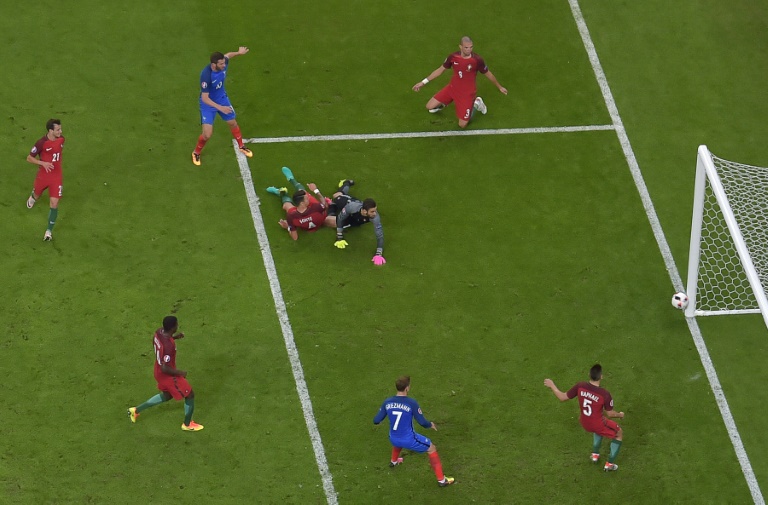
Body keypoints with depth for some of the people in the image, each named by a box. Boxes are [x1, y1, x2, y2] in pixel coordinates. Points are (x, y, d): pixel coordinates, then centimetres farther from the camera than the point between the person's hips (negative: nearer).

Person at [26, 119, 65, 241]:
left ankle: (49, 231, 5)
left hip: (56, 176, 2)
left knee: (54, 203, -6)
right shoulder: (41, 143, -23)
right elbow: (29, 158, -15)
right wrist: (43, 163, -29)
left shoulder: (61, 139, -7)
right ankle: (32, 197, 65)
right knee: (37, 195, 25)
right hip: (43, 175, -2)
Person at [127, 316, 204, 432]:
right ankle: (187, 424, 31)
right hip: (168, 375, -9)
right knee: (190, 395, 12)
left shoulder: (158, 332, -13)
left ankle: (136, 410, 37)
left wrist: (174, 337, 2)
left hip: (158, 372, 9)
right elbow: (165, 368, -33)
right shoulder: (169, 346, -38)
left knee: (167, 395, 32)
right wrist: (180, 373, -17)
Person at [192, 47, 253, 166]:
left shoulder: (223, 64, -21)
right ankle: (196, 153, 21)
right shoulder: (206, 75, -39)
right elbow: (204, 98, -34)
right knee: (207, 134, -9)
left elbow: (227, 55, 8)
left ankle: (241, 146, 47)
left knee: (233, 123, 21)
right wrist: (220, 108, -39)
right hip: (208, 103, -6)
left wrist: (239, 53, 4)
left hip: (222, 98, 6)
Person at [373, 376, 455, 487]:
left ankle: (393, 461, 68)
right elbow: (422, 422, -15)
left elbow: (376, 420, -3)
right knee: (432, 449, 15)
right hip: (409, 440, -5)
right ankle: (441, 480, 17)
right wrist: (430, 425, 8)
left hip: (393, 439, 5)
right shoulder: (412, 403, -22)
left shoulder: (387, 402, -10)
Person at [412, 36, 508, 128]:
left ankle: (475, 104, 25)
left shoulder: (477, 60, -24)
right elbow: (441, 69, 1)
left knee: (462, 125, -1)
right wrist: (423, 82, 2)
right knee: (430, 107, -2)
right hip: (452, 88, 3)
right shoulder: (453, 57, -15)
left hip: (467, 93, -3)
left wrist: (499, 87, 7)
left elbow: (488, 74, -5)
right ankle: (442, 104, 35)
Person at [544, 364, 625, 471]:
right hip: (598, 424, -5)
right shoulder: (605, 394, -31)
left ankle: (595, 454, 43)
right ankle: (609, 464, 26)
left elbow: (562, 397, -10)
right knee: (619, 433, 22)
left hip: (585, 422, 5)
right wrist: (620, 415, 7)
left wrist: (552, 386, 5)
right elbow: (610, 414, -16)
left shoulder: (580, 386, -22)